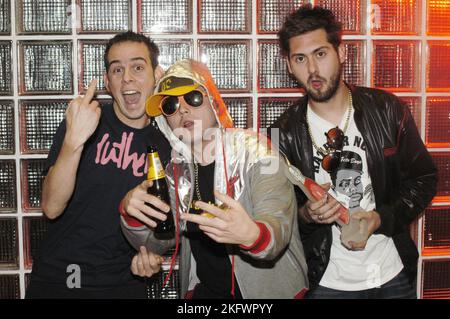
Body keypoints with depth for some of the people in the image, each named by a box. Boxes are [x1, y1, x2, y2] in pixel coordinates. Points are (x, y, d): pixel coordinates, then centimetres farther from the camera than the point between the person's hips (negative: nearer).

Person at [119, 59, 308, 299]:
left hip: (269, 290, -3)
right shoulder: (177, 170, 3)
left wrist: (251, 235, -45)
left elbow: (277, 231, -23)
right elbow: (156, 242, 4)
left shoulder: (256, 153, -12)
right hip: (205, 290, 4)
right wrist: (131, 212, -15)